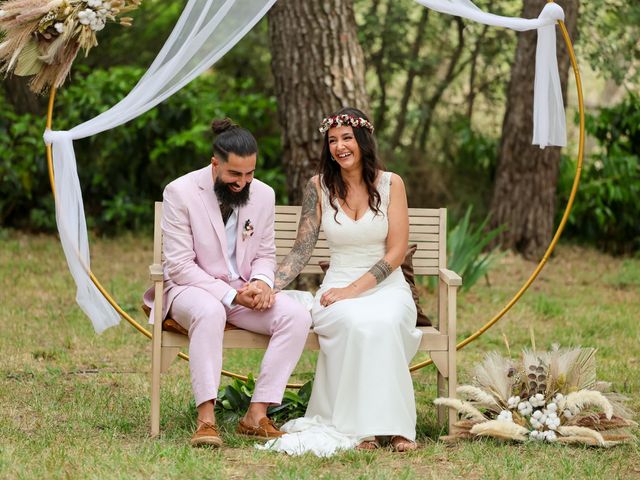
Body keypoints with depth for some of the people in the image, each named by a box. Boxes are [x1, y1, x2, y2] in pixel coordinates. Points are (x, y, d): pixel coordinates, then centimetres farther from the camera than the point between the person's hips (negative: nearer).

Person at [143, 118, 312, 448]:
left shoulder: (263, 194, 2)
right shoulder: (180, 192, -12)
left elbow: (265, 255, 12)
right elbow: (179, 266, -15)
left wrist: (261, 282, -13)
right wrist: (230, 295, -23)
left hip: (243, 291, 5)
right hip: (189, 288, -5)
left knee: (297, 316, -22)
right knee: (209, 311, -41)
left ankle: (257, 414, -23)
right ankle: (206, 418, -41)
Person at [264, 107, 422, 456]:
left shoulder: (390, 184, 2)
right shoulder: (319, 187, 6)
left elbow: (396, 252, -4)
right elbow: (302, 249, 4)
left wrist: (354, 289, -14)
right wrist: (269, 286, -13)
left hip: (386, 286, -1)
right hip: (338, 287, 1)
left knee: (382, 323, -37)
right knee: (355, 323, -36)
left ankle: (393, 424, -27)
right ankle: (360, 426, -28)